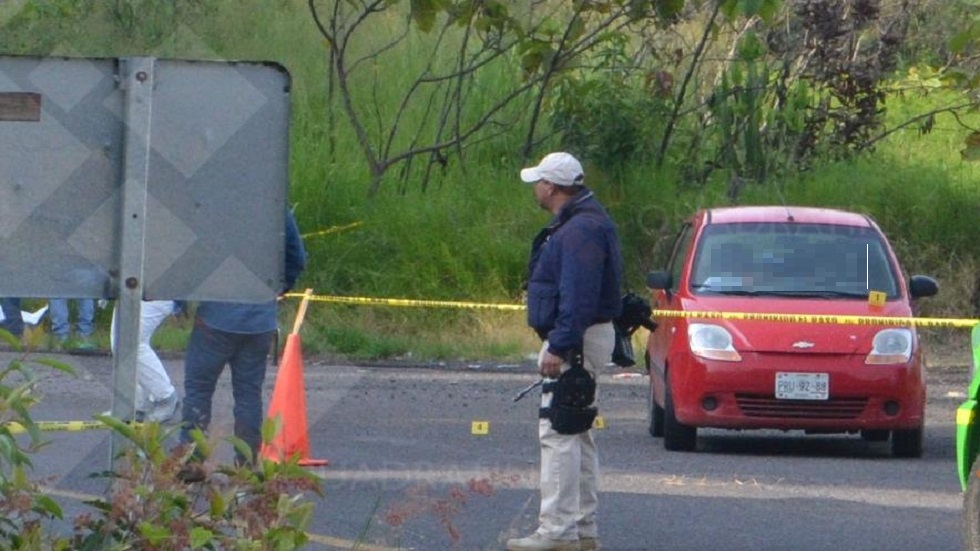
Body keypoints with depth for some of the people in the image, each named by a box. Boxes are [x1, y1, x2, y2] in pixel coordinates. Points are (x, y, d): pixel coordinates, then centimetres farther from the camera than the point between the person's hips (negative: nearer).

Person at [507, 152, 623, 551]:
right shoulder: (577, 224, 16)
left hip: (575, 341, -11)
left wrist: (559, 347, -28)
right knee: (576, 435, 15)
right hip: (573, 342, 11)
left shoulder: (581, 230, -19)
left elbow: (578, 296, -26)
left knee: (558, 434, -12)